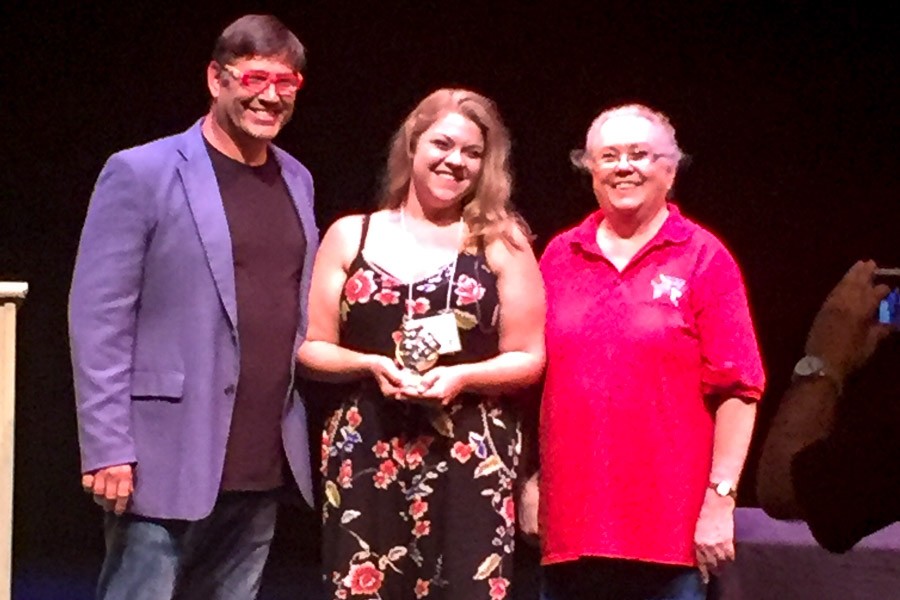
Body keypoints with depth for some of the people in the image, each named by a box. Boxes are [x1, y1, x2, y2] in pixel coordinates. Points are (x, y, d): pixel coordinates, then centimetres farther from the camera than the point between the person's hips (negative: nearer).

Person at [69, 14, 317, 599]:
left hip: (265, 464, 6)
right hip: (168, 460, -6)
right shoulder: (141, 174, -6)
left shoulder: (296, 180, 13)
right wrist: (107, 448, -14)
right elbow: (99, 318, -9)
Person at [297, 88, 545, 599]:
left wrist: (461, 376, -13)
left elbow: (529, 358, 5)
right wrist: (371, 365, -9)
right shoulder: (351, 236, 10)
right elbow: (312, 348, 10)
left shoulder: (500, 244, 6)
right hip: (365, 458, 1)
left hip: (471, 460, -1)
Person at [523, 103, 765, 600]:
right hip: (570, 521, 3)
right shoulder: (559, 256, 10)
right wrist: (529, 482, 7)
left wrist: (720, 498, -9)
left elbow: (736, 389, -4)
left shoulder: (703, 258, 0)